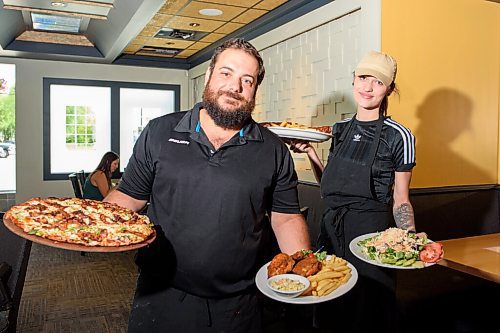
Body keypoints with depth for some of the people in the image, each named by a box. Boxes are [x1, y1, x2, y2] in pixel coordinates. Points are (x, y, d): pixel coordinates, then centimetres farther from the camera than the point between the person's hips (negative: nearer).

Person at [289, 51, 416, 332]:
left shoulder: (398, 136, -9)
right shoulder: (340, 129, 6)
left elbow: (400, 201, -5)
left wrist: (411, 238, -20)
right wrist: (310, 152, 1)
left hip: (372, 233, -5)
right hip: (332, 228, 5)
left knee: (366, 310, 11)